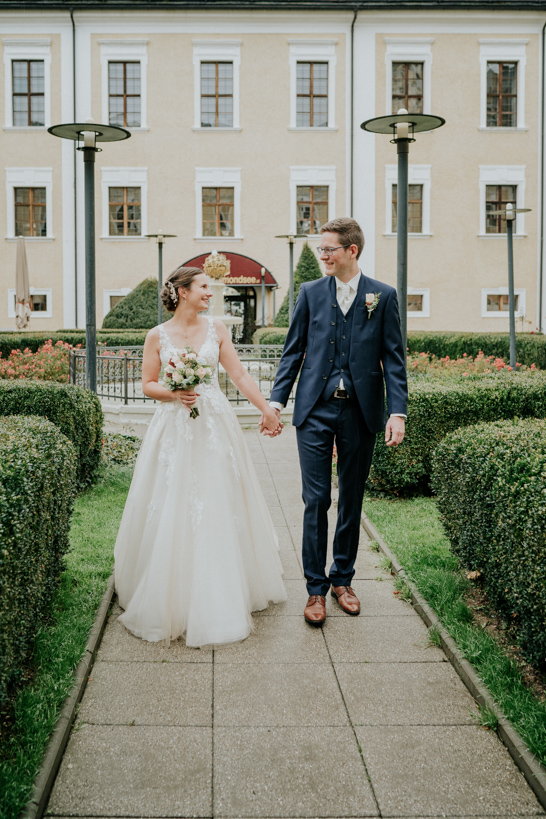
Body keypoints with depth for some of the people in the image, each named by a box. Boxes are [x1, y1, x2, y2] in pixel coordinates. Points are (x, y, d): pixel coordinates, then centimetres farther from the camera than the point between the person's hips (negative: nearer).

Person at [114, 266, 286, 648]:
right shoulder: (157, 336, 1)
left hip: (215, 427, 2)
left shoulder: (217, 329, 5)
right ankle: (171, 597, 18)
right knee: (172, 511, 1)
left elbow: (239, 374, 3)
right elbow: (148, 385, 4)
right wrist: (174, 394, -15)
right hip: (174, 429, -1)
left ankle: (220, 597, 19)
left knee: (219, 508, 5)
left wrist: (268, 408, -4)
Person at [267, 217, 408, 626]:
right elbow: (293, 352, 7)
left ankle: (342, 579, 27)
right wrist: (276, 401, -1)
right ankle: (316, 588, 10)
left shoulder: (383, 296, 2)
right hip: (315, 411, 0)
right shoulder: (310, 292, 6)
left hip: (360, 412, 0)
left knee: (351, 500, 11)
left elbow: (393, 358, 0)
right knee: (316, 500, -1)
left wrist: (398, 412, -9)